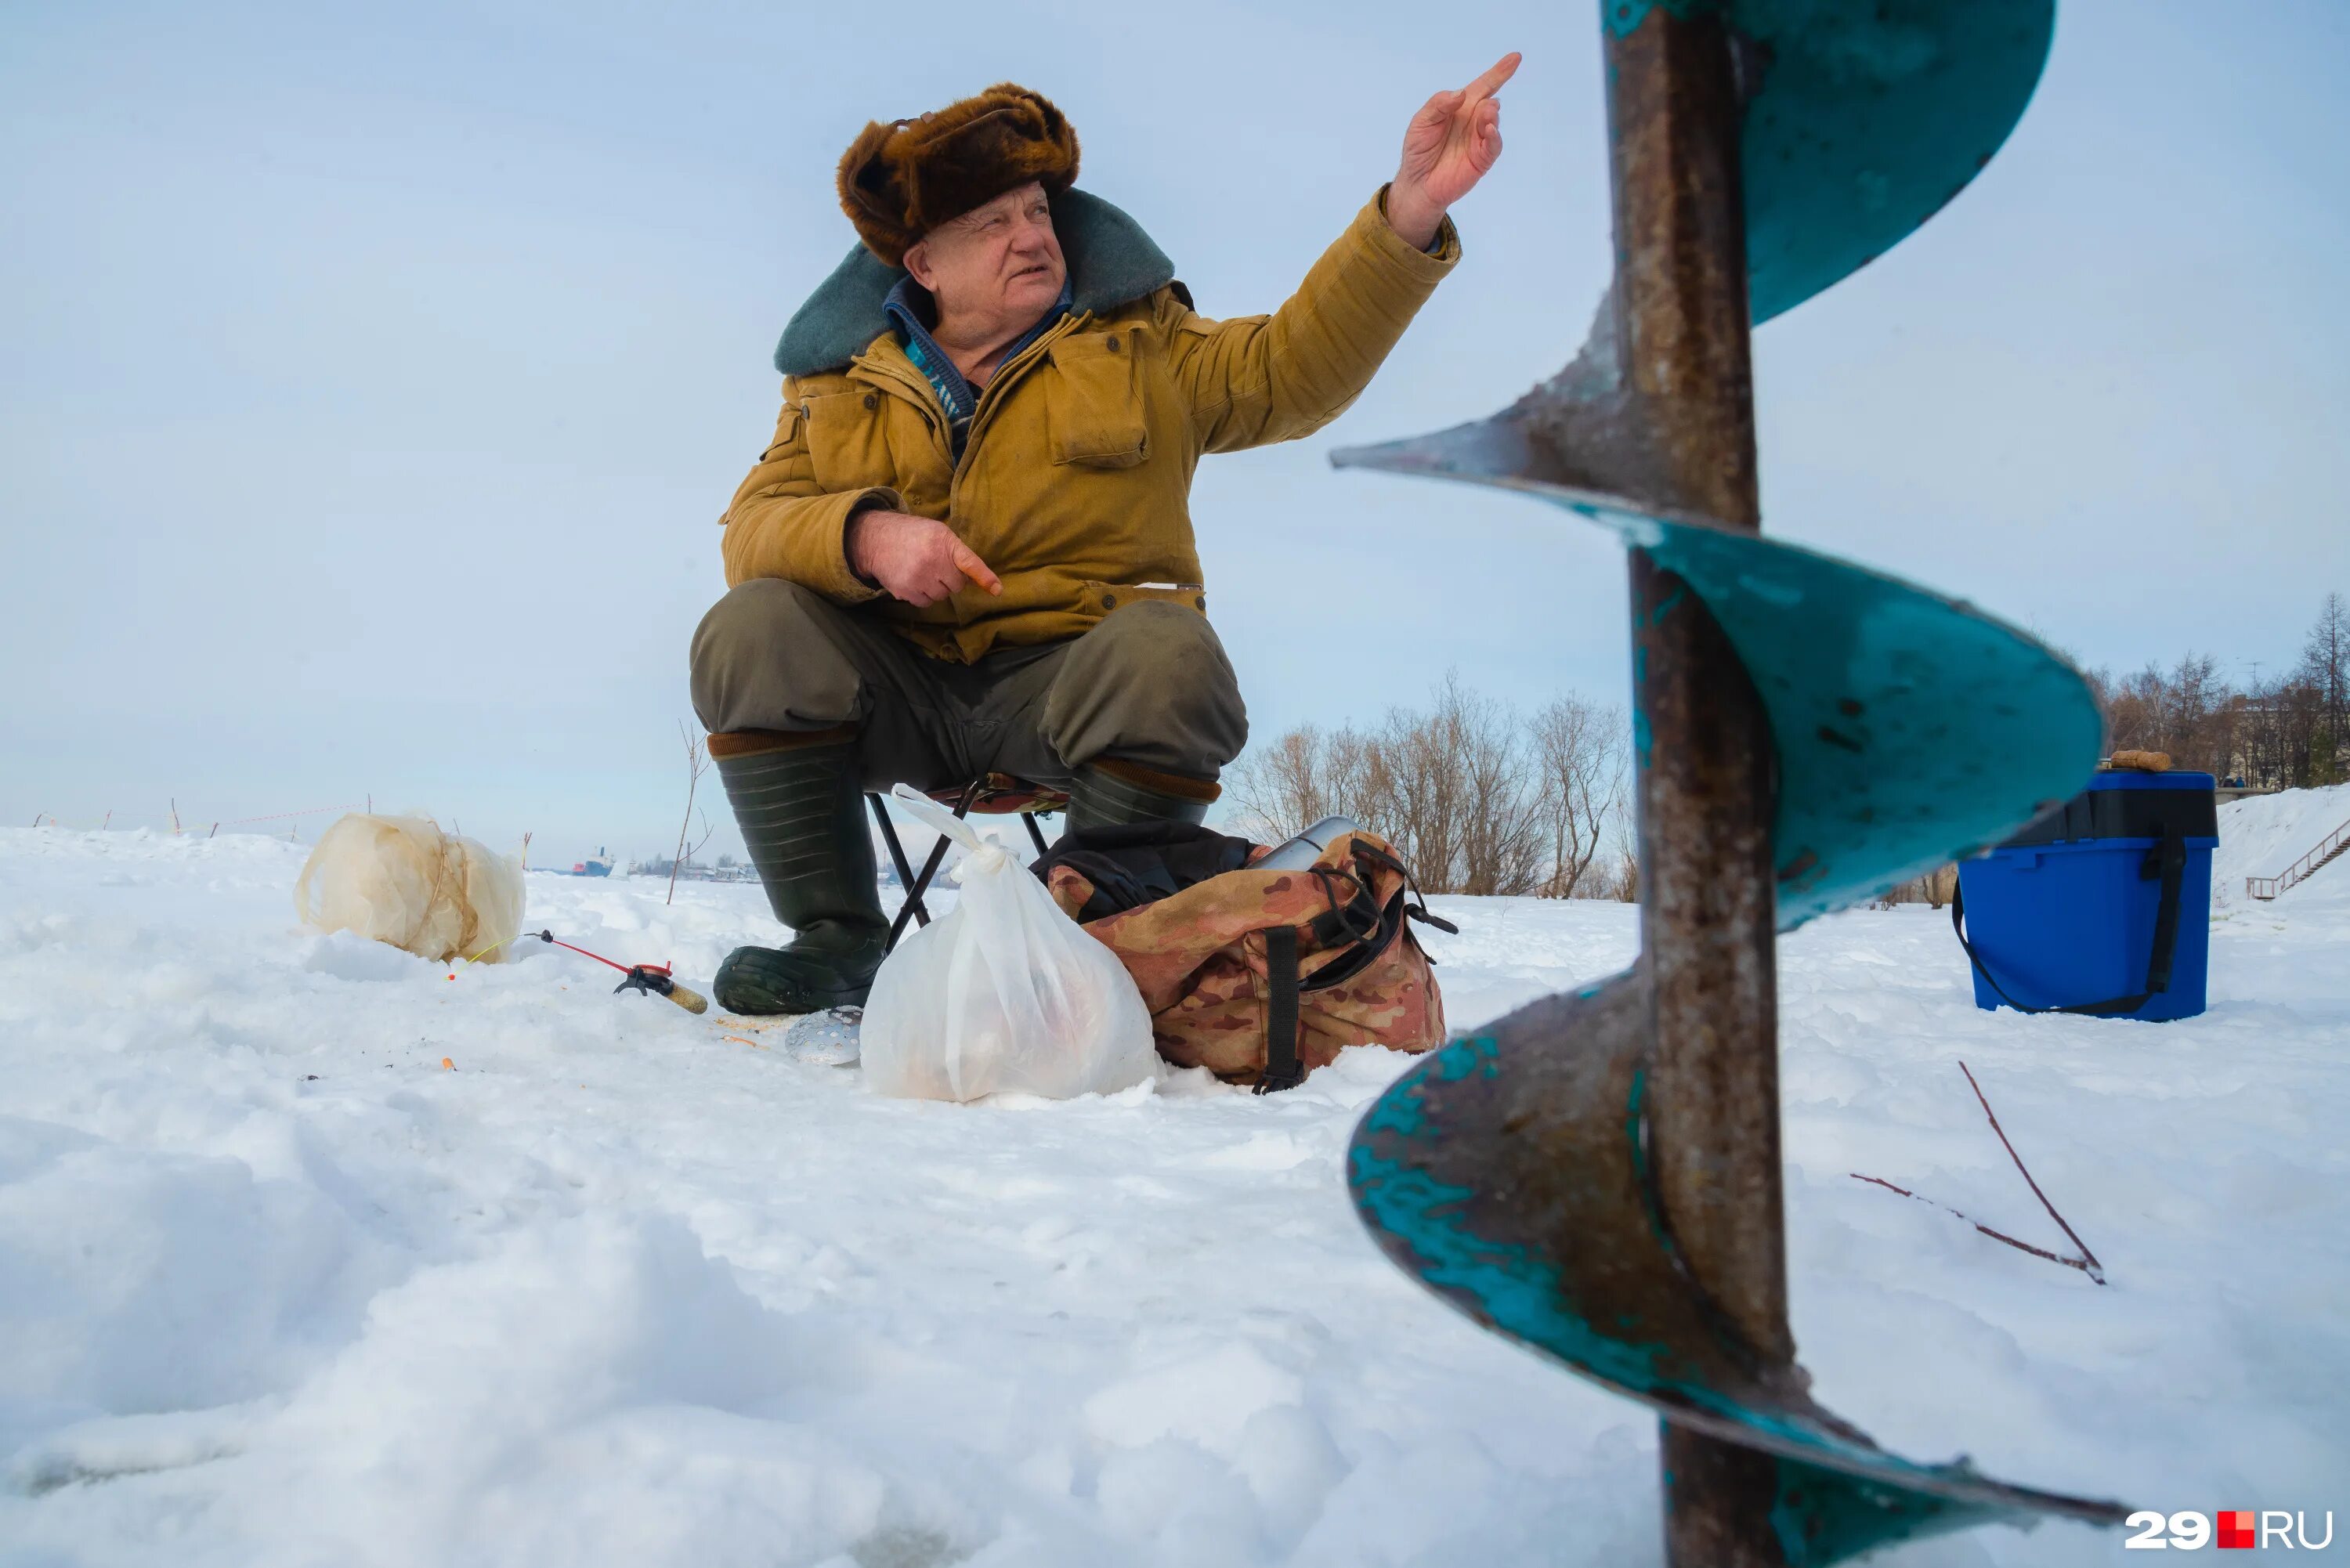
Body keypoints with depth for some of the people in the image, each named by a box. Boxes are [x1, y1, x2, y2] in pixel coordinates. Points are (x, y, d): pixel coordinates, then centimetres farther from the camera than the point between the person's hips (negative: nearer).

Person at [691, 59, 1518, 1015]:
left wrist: (1412, 207, -14)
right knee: (749, 630, -24)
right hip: (899, 689, 2)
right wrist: (867, 535, -23)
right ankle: (837, 940, -14)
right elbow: (754, 529, 0)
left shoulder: (1138, 345, 9)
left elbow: (1292, 368, -2)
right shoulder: (838, 380, 10)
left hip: (1070, 678, -1)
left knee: (1167, 652, -34)